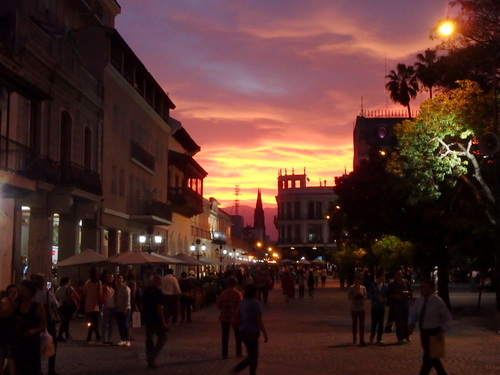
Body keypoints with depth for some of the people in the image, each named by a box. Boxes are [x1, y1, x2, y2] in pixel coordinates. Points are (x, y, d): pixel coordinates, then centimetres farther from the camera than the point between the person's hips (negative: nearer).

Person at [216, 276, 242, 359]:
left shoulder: (224, 293, -5)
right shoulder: (238, 293, -11)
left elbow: (218, 304, -4)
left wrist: (223, 310, 11)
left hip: (225, 316, 1)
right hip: (235, 316, -1)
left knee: (225, 336, 8)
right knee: (238, 335, 15)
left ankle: (224, 354, 9)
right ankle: (238, 353, 18)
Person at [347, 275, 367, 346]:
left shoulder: (363, 288, 3)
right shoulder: (351, 288, -3)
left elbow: (366, 297, 3)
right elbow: (349, 297, -8)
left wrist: (361, 294, -15)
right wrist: (355, 294, -20)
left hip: (361, 309, 1)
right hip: (354, 309, -1)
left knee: (362, 324, -4)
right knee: (354, 324, 11)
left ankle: (362, 340, -4)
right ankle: (354, 338, 30)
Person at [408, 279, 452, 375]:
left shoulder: (438, 301, -17)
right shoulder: (419, 301, -1)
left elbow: (447, 317, -10)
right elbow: (413, 315, 10)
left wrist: (442, 331, -20)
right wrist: (411, 325, -9)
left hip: (434, 333, -7)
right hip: (424, 332, 7)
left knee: (427, 358, -7)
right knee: (431, 356, 20)